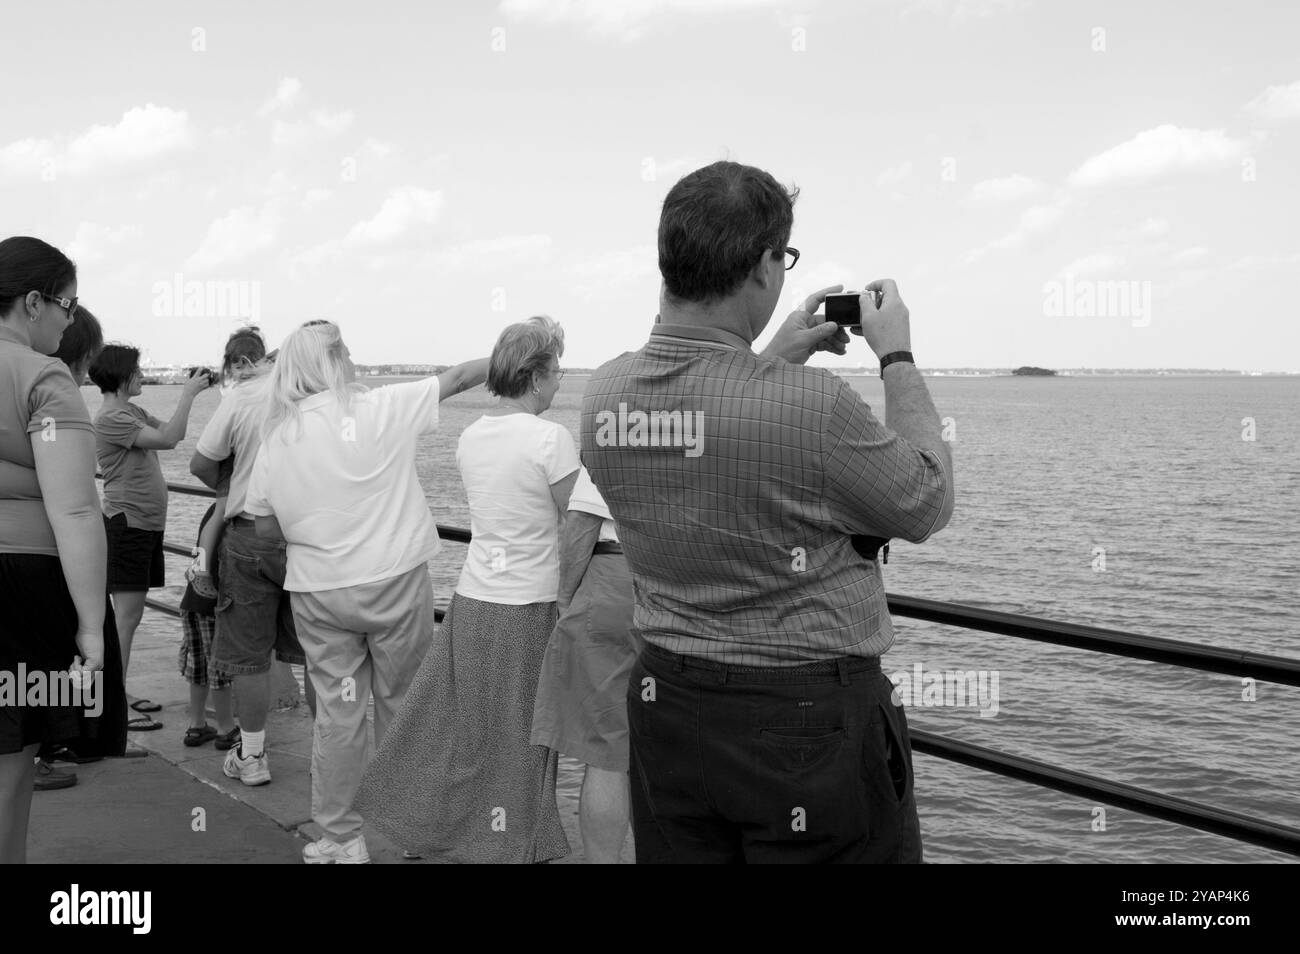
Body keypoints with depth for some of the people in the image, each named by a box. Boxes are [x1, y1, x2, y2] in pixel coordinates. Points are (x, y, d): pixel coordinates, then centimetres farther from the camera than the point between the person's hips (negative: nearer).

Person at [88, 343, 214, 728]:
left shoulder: (133, 412, 14)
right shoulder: (110, 419, -14)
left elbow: (175, 434, 16)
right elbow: (168, 438, -20)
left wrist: (191, 393, 9)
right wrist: (189, 394, -14)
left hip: (148, 523, 10)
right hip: (127, 522, -9)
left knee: (132, 614, 14)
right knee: (125, 616, -9)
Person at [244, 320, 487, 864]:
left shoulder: (276, 438, 1)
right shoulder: (382, 409, -8)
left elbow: (266, 526, 7)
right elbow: (457, 378, 2)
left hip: (318, 594, 3)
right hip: (394, 583, -3)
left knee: (337, 714, 9)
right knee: (400, 709, 11)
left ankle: (338, 839, 16)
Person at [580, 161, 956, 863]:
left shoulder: (604, 395, -5)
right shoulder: (811, 404, -24)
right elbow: (927, 504, -7)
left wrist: (774, 357, 16)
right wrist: (898, 358, 2)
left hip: (663, 702, 6)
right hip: (809, 720, -6)